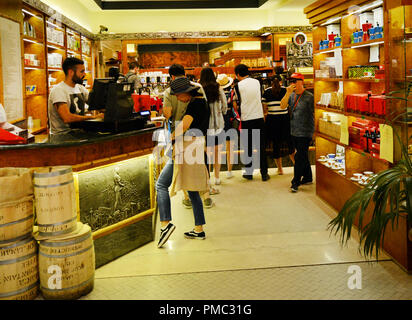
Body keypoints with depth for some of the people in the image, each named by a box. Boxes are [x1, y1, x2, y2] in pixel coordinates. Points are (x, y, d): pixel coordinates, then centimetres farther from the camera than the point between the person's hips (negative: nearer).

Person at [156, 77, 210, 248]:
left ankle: (165, 223, -18)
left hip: (188, 148, -10)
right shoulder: (200, 102, 19)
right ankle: (199, 230, 17)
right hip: (195, 149, 10)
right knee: (192, 191, 14)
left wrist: (171, 137, -9)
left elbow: (184, 125, -23)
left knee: (161, 184, -8)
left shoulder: (196, 103, -11)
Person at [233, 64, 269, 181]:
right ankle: (264, 173, 8)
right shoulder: (257, 82, 4)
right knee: (261, 146, 6)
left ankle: (248, 172, 15)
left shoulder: (238, 85, -6)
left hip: (246, 119, -2)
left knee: (248, 147, 8)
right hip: (259, 117, 2)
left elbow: (238, 101, 4)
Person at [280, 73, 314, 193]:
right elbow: (282, 106, -5)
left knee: (300, 157, -6)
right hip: (294, 132, 7)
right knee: (303, 156, 17)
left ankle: (295, 182, 1)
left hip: (305, 132, -7)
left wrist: (314, 128, -9)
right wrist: (288, 93, -16)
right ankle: (307, 178, 31)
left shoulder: (309, 97, -11)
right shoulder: (291, 95, 7)